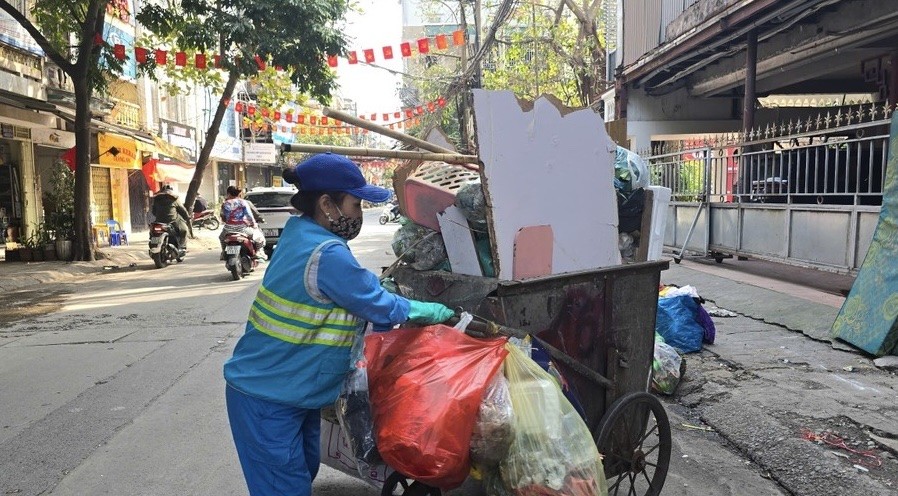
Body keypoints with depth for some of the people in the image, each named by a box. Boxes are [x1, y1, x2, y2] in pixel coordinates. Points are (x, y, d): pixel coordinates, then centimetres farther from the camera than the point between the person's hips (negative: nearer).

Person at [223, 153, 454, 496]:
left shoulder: (300, 232, 2)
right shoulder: (327, 255, -27)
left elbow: (360, 297, 10)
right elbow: (379, 305, -15)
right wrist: (436, 312, 0)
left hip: (292, 392, 9)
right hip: (267, 400, -9)